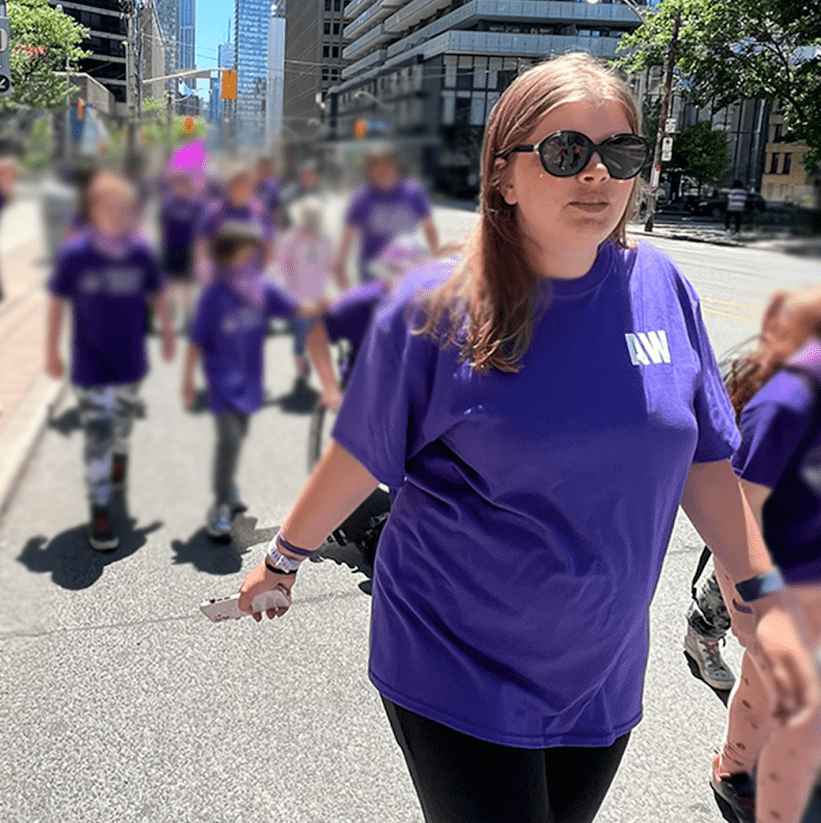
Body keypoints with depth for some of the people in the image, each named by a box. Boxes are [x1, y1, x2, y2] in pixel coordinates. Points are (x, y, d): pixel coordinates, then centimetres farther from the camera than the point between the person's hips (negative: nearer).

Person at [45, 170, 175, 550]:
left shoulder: (141, 251, -11)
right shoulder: (75, 253, -17)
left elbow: (156, 294, 4)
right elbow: (58, 302, -6)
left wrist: (168, 332, 13)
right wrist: (52, 351, -1)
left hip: (130, 360, 3)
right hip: (90, 365, -3)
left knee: (124, 418, 25)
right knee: (97, 436, -3)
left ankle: (120, 455, 57)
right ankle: (100, 509, 10)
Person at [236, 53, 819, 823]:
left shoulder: (661, 288, -5)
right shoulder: (435, 310, -16)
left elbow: (701, 456, 3)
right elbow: (357, 458, -5)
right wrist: (283, 558, 5)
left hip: (603, 673, 5)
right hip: (458, 672, -4)